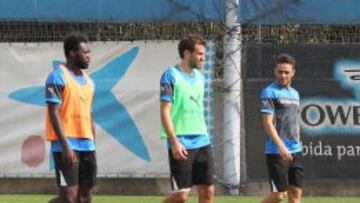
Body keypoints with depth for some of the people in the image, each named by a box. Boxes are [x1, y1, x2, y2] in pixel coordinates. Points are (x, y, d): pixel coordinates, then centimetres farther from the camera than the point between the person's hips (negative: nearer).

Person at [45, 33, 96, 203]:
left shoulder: (88, 81, 16)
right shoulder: (58, 77, -9)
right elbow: (54, 114, -15)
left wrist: (93, 144, 16)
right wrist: (66, 146, -21)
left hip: (87, 145, 8)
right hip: (67, 146, -8)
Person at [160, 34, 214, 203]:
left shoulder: (199, 77, 14)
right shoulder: (171, 76, -8)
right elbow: (165, 112, -12)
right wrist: (174, 142, -19)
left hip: (202, 142, 7)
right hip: (181, 144, -7)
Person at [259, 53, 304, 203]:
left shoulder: (294, 94, 16)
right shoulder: (270, 92, -8)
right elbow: (267, 123, -15)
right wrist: (281, 146, -23)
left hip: (295, 152, 7)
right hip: (276, 152, -7)